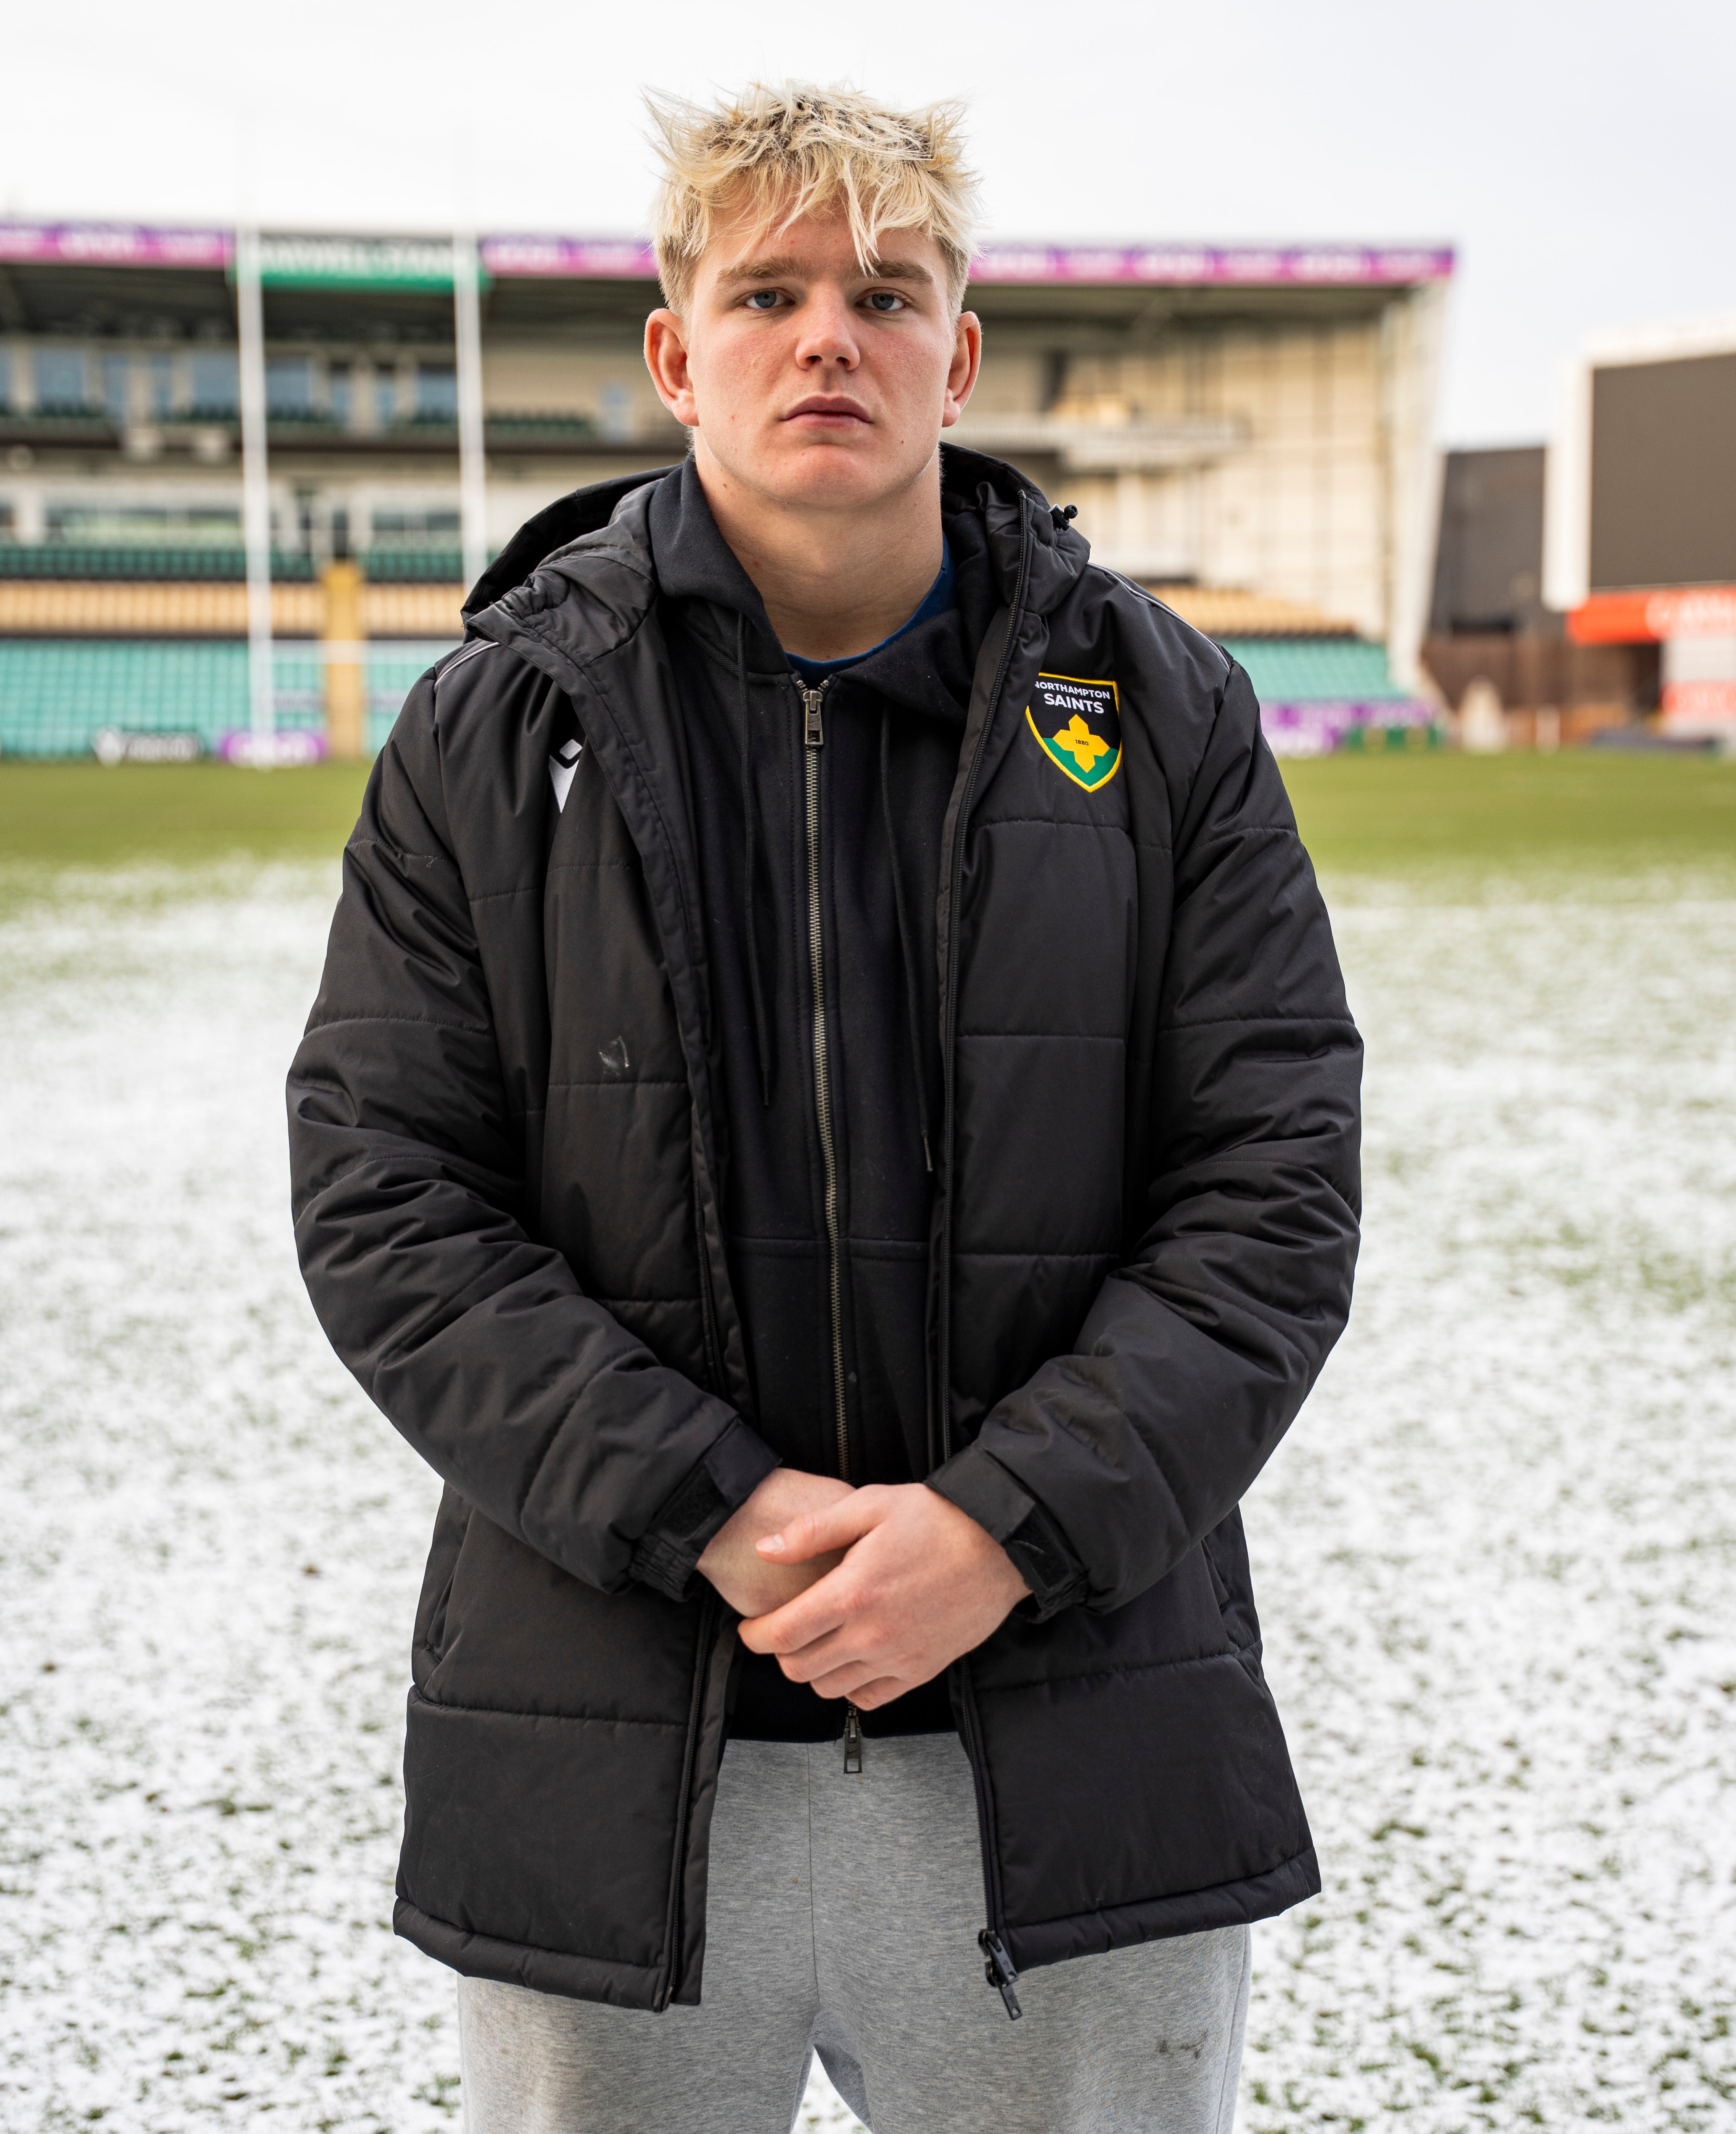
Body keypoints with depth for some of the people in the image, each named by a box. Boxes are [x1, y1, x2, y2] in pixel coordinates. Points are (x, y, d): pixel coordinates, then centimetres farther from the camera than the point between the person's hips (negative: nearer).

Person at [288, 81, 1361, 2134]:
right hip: (614, 1755, 0)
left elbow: (1276, 1187, -2)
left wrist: (1009, 1527, -14)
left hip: (1074, 1750, 1)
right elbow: (383, 1202, -3)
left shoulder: (1159, 714, 3)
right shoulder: (490, 736, 2)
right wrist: (711, 1516, -14)